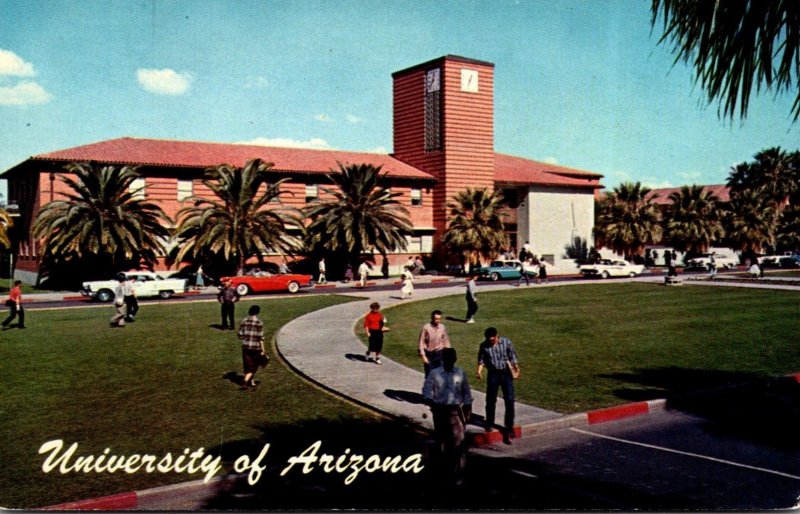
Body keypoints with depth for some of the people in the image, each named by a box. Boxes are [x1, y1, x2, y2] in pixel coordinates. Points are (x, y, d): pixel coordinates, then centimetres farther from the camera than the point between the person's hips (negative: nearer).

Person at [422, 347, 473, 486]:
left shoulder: (461, 373, 3)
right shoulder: (434, 374, -1)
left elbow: (466, 392, 10)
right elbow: (426, 389, 0)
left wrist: (468, 410, 7)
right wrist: (430, 401, -19)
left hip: (456, 410, 0)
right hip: (440, 410, 0)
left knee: (458, 441, -9)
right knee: (441, 440, 12)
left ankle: (456, 474, -5)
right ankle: (445, 467, 32)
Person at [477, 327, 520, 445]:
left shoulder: (506, 342, -6)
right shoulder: (484, 346, -5)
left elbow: (512, 356, 1)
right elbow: (481, 360, 1)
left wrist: (516, 368, -9)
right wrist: (479, 371, -14)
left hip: (506, 373, 0)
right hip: (493, 374, 0)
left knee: (509, 401, -2)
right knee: (491, 400, 7)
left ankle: (509, 427, 7)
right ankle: (489, 423, 26)